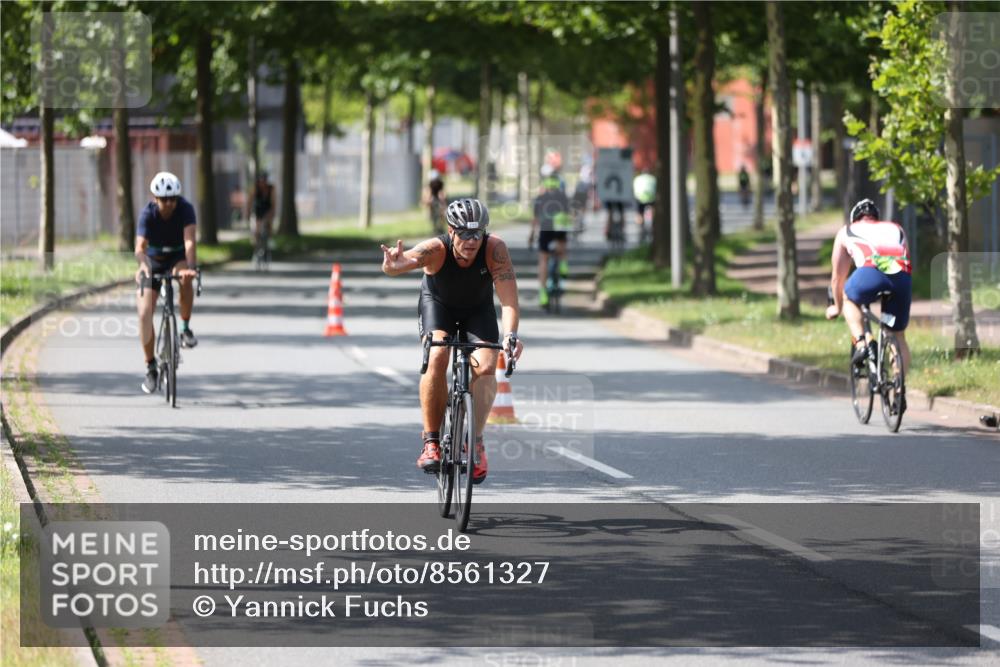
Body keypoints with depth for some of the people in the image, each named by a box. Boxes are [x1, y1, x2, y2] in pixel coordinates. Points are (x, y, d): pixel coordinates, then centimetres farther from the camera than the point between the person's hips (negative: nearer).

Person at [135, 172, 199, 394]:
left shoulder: (185, 209, -24)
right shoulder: (148, 214, -25)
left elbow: (190, 241, -37)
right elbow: (140, 246, -37)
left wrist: (190, 267, -56)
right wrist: (143, 265, -60)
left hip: (177, 257, 0)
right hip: (153, 261, 0)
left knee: (186, 279, -37)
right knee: (145, 314, -12)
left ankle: (186, 328, -17)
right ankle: (151, 368, -1)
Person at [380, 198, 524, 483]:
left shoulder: (494, 248, -33)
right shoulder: (436, 249, -35)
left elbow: (508, 297, -38)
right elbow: (407, 259, -55)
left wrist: (511, 335, -55)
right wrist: (394, 265, -80)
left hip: (478, 307, 1)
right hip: (438, 302, -1)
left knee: (486, 367, -20)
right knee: (436, 358, -27)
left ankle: (475, 440, -1)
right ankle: (431, 441, -16)